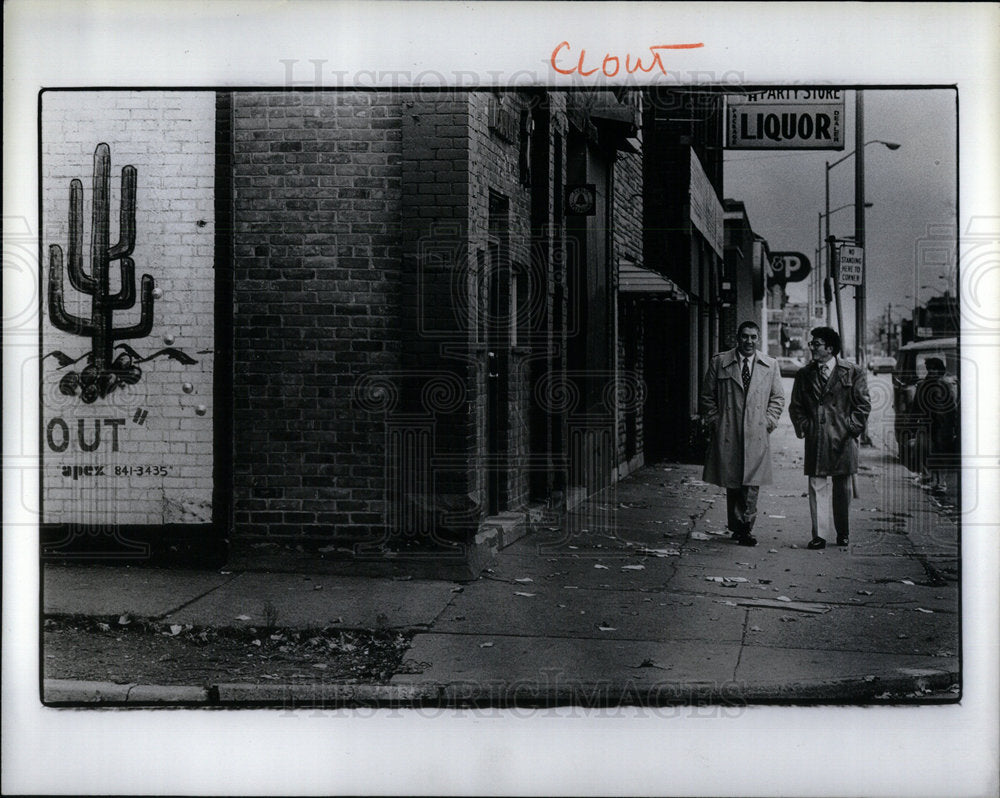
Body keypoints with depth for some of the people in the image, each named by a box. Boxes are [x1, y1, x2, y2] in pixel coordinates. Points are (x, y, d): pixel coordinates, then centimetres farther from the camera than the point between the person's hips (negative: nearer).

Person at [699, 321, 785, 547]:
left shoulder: (770, 365, 10)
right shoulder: (719, 363, 5)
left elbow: (778, 398, 14)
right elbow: (707, 396, 9)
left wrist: (769, 421, 2)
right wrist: (714, 421, 1)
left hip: (757, 434, 0)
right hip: (727, 433, 0)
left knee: (751, 483, -6)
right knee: (732, 483, 4)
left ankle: (744, 528, -3)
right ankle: (738, 526, 15)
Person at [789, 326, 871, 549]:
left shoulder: (853, 372, 1)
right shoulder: (804, 374, 9)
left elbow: (863, 405, 2)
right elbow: (795, 406, 15)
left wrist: (852, 428, -6)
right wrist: (803, 427, 2)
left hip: (842, 439, -1)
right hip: (815, 441, 2)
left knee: (843, 488, 8)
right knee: (817, 486, -3)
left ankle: (843, 534, 21)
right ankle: (819, 535, -2)